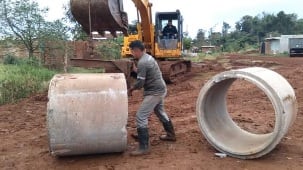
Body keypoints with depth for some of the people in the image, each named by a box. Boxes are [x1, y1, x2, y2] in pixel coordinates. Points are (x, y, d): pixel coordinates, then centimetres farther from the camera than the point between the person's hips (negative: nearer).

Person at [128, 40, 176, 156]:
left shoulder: (142, 62, -20)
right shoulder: (148, 57, 9)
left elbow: (140, 83, -22)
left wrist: (131, 89, -6)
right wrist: (138, 71, 12)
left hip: (154, 92, -10)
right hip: (160, 89, 10)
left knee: (141, 116, -9)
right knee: (160, 112, 28)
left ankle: (144, 147, -8)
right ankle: (171, 134, 44)